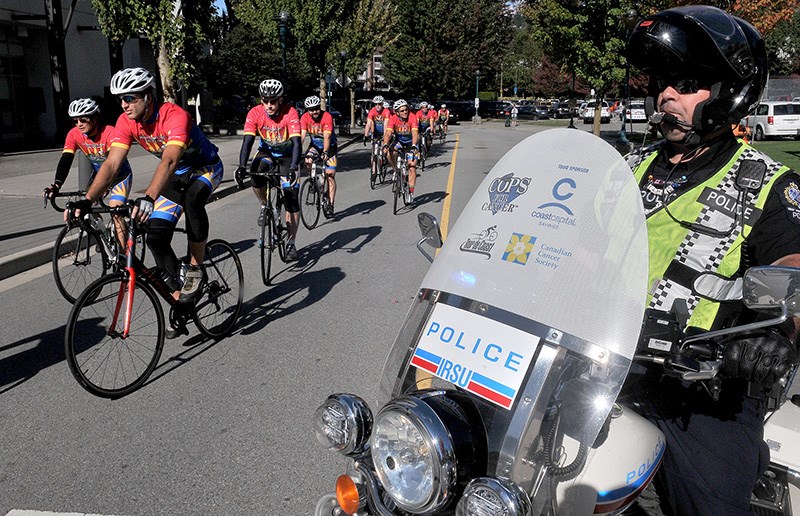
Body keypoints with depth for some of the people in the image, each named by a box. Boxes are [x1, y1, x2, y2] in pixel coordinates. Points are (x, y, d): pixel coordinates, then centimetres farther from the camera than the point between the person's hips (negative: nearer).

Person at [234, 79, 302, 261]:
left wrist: (293, 167, -51)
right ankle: (265, 206, -1)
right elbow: (248, 140, -28)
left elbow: (296, 142, -36)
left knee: (291, 196, -11)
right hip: (267, 152, 1)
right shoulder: (255, 113, -22)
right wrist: (242, 166, -42)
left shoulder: (290, 113, -28)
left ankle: (291, 243, -3)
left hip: (287, 154, -1)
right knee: (256, 174, -32)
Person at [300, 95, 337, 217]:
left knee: (330, 175, -9)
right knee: (308, 161, -29)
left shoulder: (327, 117, -26)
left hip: (329, 146, -3)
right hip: (315, 145, 3)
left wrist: (325, 152, -48)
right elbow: (302, 135, -25)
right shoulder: (305, 118, -17)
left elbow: (327, 137, -34)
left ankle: (330, 205, -4)